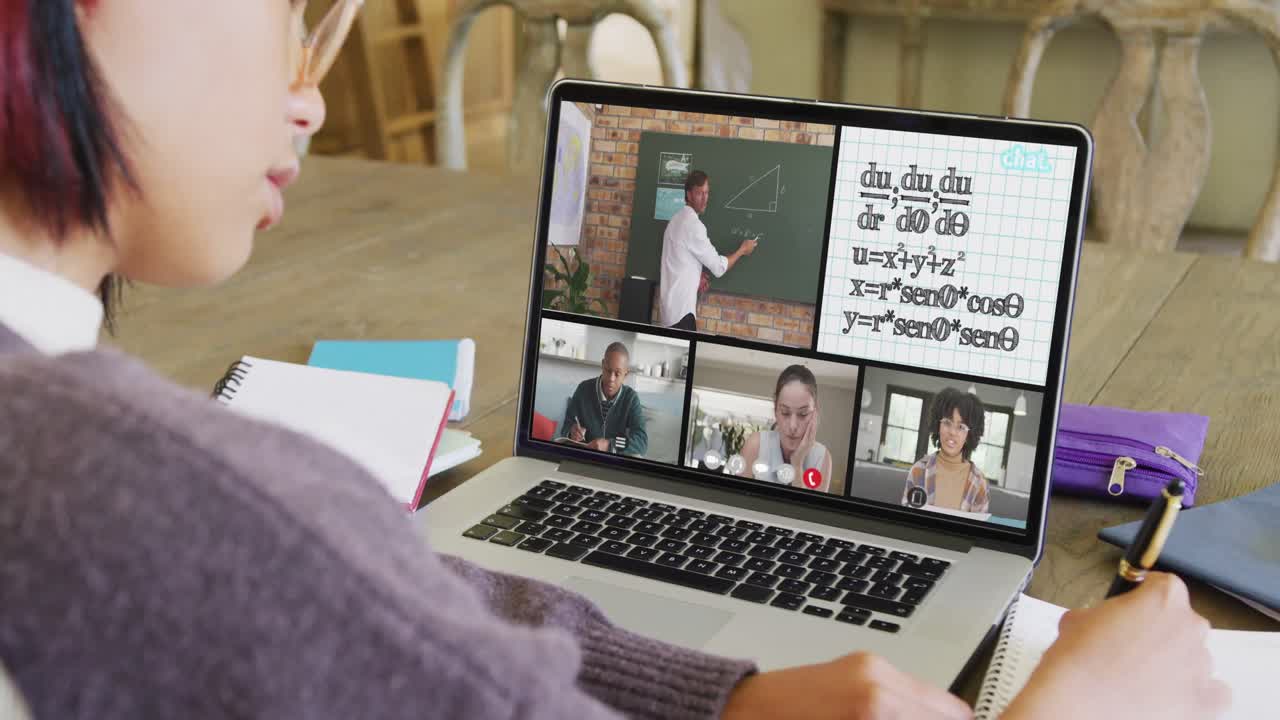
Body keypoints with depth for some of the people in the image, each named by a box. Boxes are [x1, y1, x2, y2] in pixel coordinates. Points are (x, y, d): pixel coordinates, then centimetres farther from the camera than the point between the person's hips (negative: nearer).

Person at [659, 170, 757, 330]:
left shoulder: (677, 219, 14)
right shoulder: (693, 224, -14)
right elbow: (718, 267, -9)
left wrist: (696, 276, 10)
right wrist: (742, 250, 6)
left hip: (672, 306, 10)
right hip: (680, 309, -10)